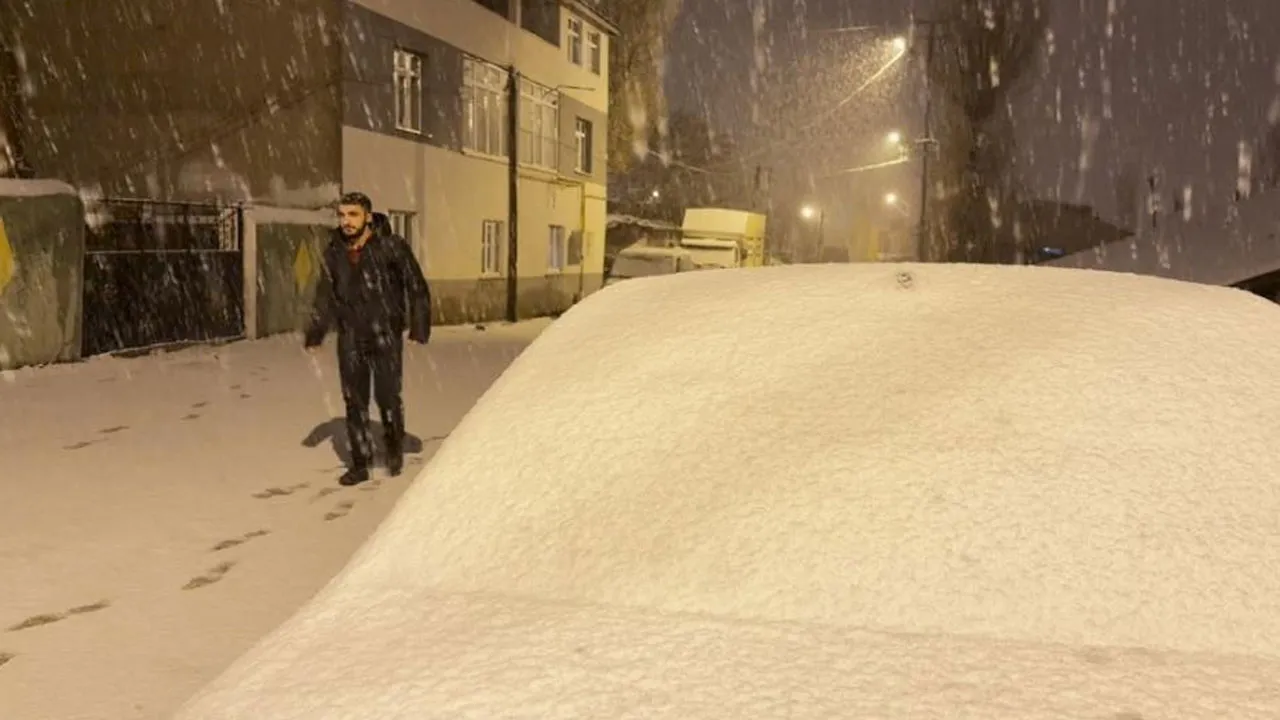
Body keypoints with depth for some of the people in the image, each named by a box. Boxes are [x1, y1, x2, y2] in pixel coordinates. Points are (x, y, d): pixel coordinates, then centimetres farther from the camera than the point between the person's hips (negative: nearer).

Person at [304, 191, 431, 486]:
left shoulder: (391, 246, -11)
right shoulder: (334, 252, 3)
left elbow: (416, 287, -6)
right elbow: (325, 296, 12)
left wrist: (419, 327, -11)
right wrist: (315, 333, 4)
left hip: (386, 336, -4)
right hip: (350, 339, 4)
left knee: (387, 397, -1)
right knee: (355, 402, 7)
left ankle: (394, 446, 28)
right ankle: (360, 463, 19)